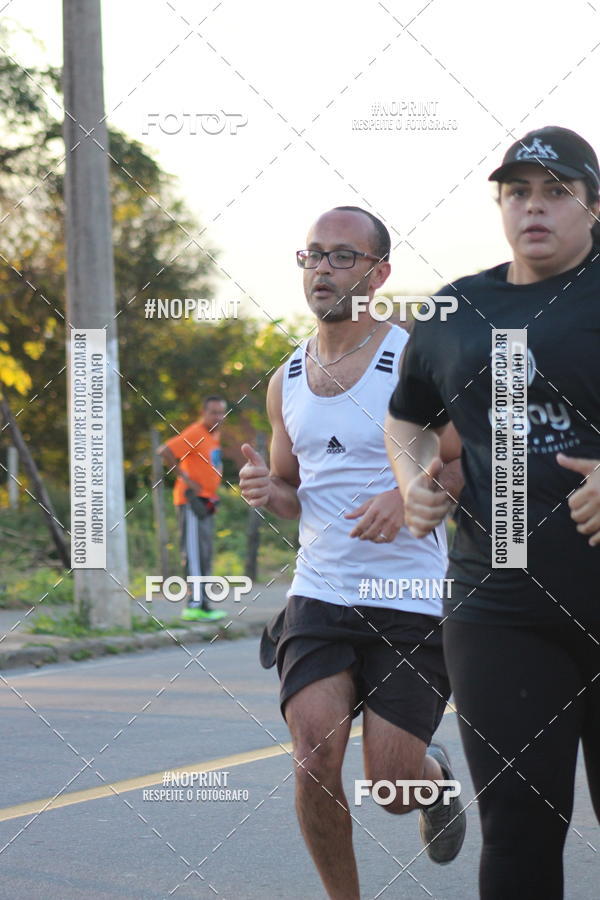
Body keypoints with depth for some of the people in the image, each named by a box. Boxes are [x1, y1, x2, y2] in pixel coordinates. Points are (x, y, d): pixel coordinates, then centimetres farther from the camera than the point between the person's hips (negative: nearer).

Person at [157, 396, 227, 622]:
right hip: (192, 501, -10)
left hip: (206, 501, 10)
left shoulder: (213, 435, 15)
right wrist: (185, 478, -21)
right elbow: (165, 451, -24)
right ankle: (195, 604, -15)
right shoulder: (195, 434, -14)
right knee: (195, 552, -12)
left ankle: (199, 603, 17)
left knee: (205, 554, 12)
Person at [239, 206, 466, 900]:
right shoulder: (286, 381, 10)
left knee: (391, 785, -4)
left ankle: (435, 778, 34)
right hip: (318, 595, 4)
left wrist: (411, 495, -24)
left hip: (413, 606, -3)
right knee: (315, 758, -16)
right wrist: (267, 491, -2)